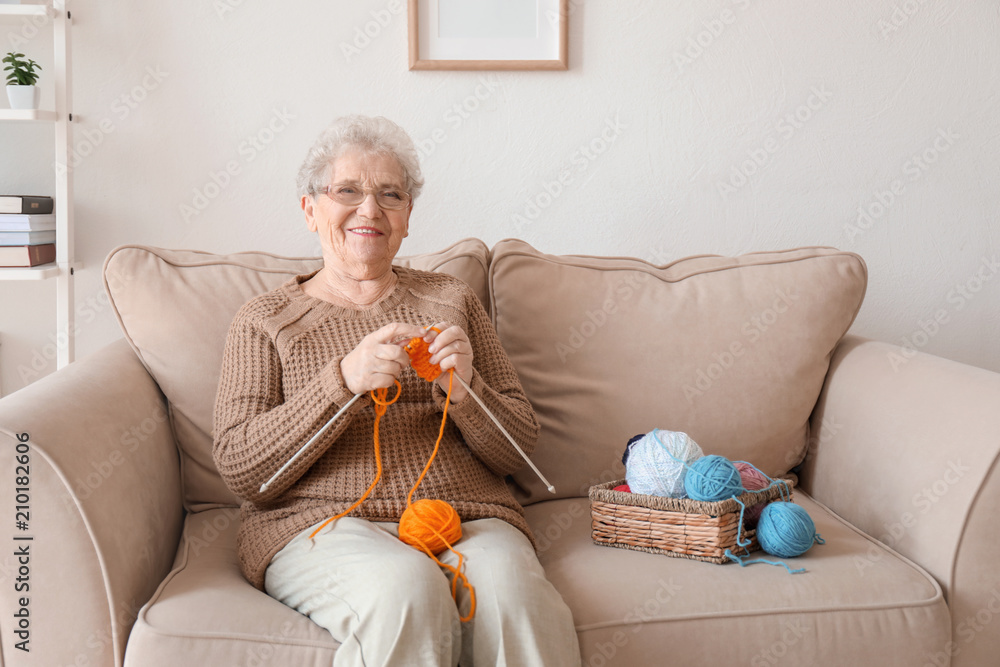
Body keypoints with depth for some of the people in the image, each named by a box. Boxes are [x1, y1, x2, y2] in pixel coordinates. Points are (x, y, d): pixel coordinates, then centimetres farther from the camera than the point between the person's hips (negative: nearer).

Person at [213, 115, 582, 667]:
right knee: (407, 588, -35)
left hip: (466, 516, 2)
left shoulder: (451, 300, 19)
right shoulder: (265, 320, 12)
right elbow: (240, 470, -2)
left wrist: (464, 389, -9)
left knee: (510, 591, -31)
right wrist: (344, 379, -16)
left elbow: (516, 449, 13)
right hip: (323, 524, -2)